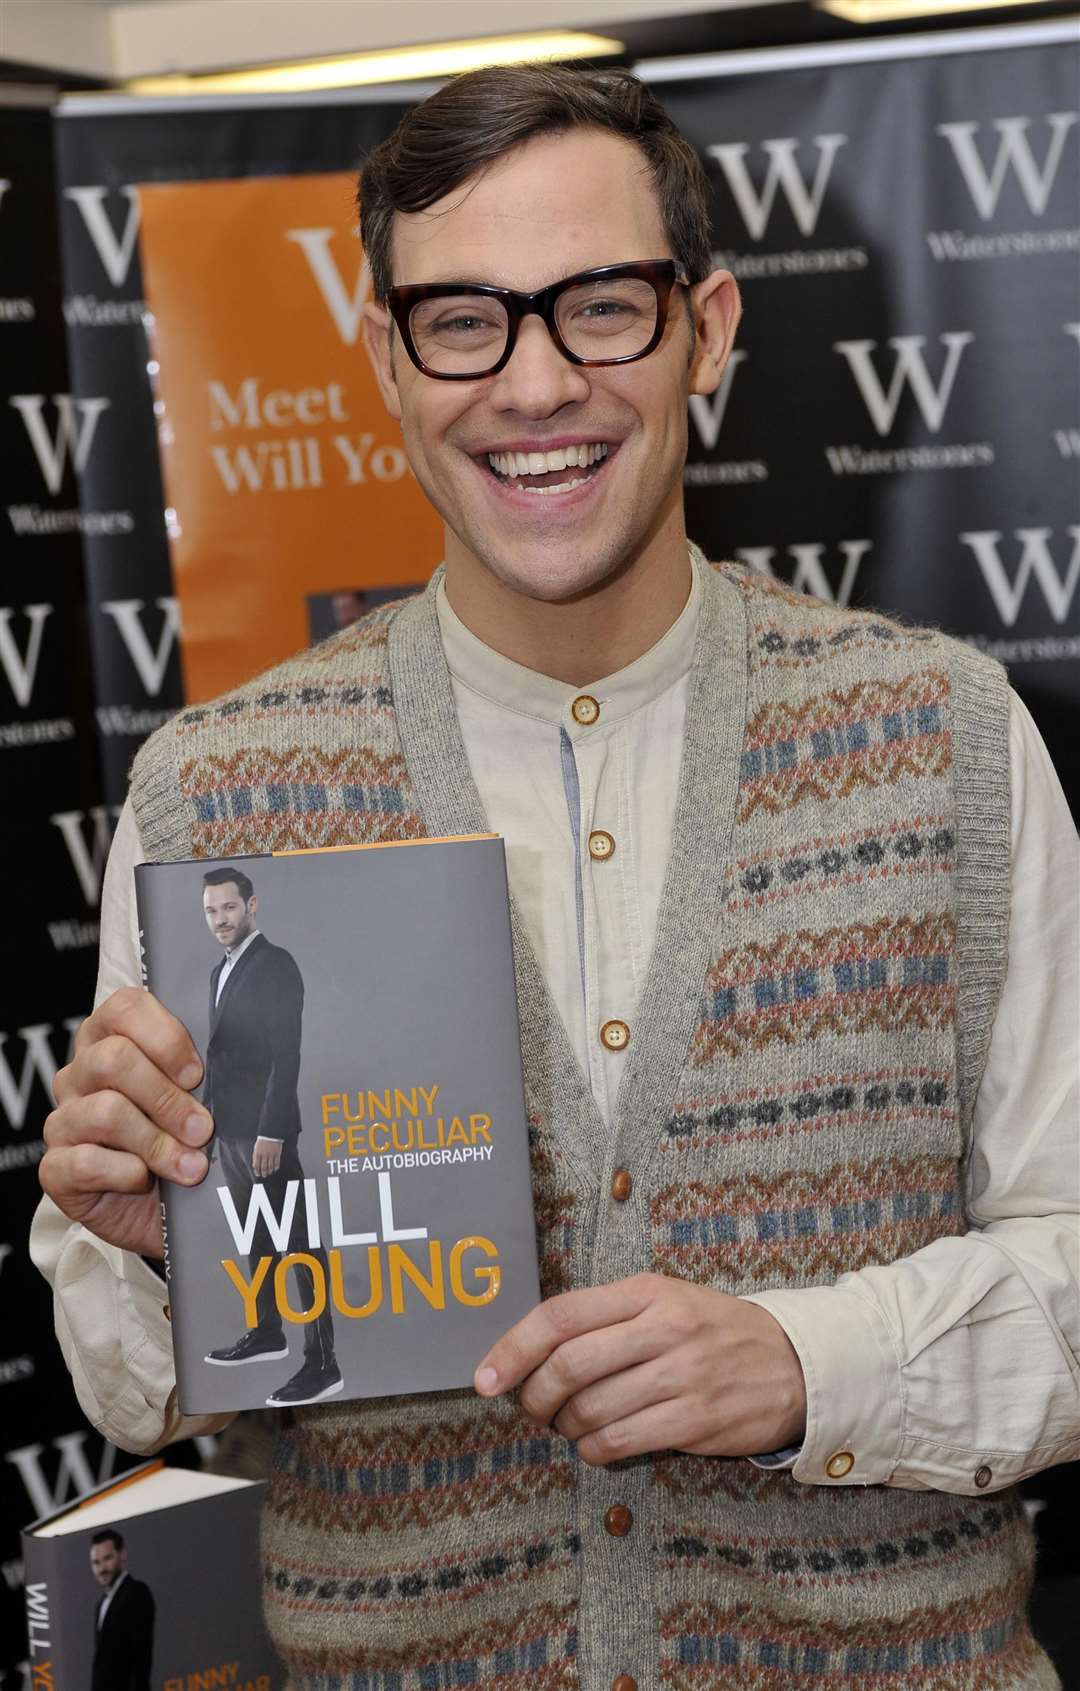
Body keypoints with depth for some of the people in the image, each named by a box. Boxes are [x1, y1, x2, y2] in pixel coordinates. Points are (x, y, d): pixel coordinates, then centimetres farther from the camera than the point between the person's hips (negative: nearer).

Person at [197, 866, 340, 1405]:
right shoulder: (221, 972, 15)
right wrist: (207, 1114, 15)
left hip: (264, 1128, -9)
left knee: (298, 1242, -8)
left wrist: (271, 1132, -22)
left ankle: (322, 1363, -8)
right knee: (256, 1237, 19)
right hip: (229, 1127, 9)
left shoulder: (275, 965, -12)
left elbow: (286, 1054, -18)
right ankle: (267, 1333, 32)